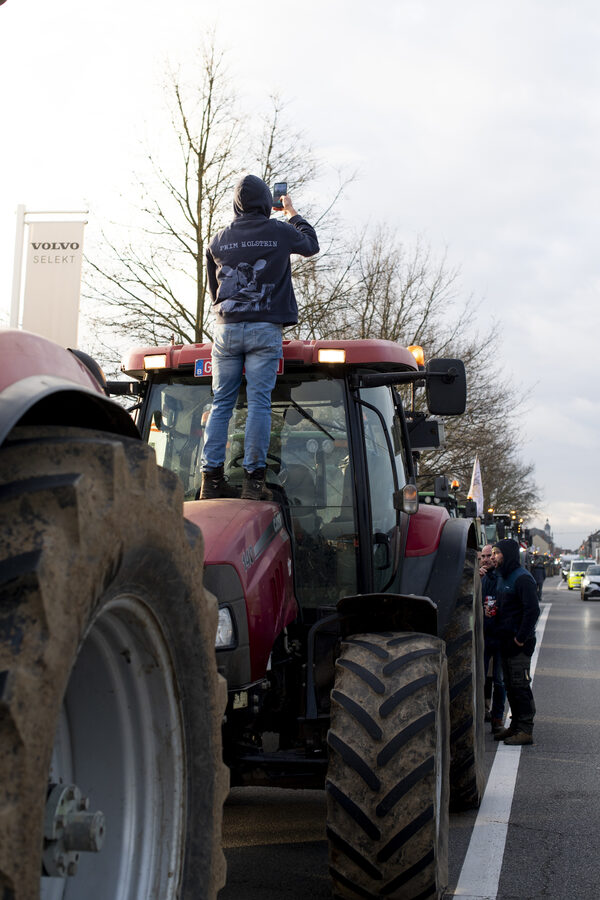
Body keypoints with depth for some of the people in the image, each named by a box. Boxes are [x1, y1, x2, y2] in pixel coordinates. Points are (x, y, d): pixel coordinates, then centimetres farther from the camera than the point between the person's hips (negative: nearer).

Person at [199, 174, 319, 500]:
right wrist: (293, 214, 38)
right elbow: (311, 245, 24)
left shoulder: (218, 241, 9)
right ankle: (253, 478, -8)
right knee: (259, 402, -4)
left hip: (226, 329, 3)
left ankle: (211, 478, 0)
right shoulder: (280, 232, 1)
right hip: (265, 330, -2)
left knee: (221, 403, 5)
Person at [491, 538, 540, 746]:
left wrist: (521, 638, -18)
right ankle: (515, 726, 22)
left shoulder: (522, 578, -15)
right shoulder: (501, 577, 14)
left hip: (520, 643, -9)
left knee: (520, 685, -5)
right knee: (510, 685, 13)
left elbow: (532, 610, -20)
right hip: (505, 640, 9)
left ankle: (526, 730, 1)